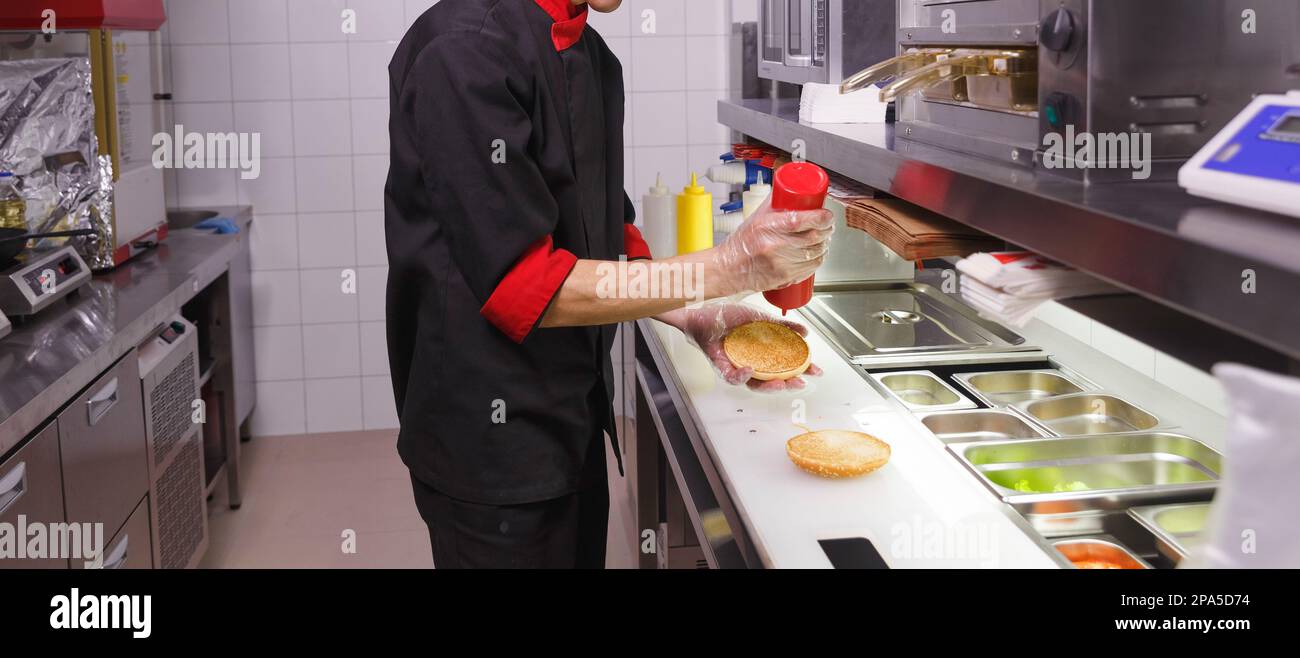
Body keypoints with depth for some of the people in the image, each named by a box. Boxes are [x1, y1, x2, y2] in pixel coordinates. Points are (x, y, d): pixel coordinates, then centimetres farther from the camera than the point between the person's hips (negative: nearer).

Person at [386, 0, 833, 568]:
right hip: (490, 431, -8)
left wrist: (692, 318, 0)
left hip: (574, 415, 8)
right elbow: (522, 285, -24)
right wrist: (733, 266, -23)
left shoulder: (593, 59, 7)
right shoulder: (467, 48, -21)